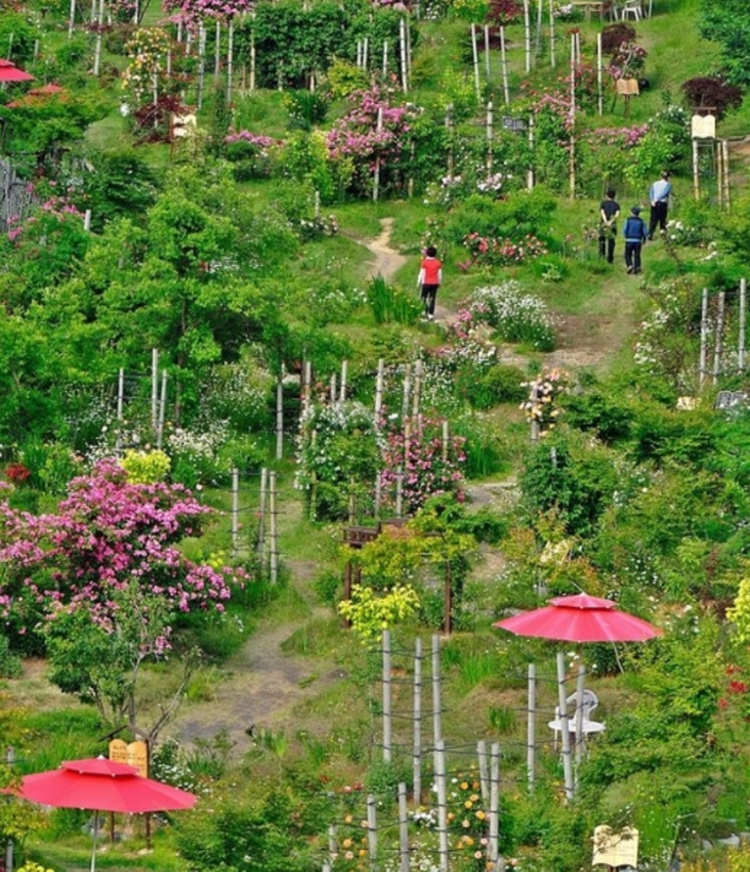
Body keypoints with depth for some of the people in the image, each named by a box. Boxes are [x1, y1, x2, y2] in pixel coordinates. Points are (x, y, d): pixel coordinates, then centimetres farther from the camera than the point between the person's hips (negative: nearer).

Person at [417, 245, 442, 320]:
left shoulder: (424, 262, -10)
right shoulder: (438, 263, -2)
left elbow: (422, 274, -8)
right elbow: (440, 274, 3)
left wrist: (418, 283, 1)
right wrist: (439, 283, 16)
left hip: (426, 283, -3)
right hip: (434, 283, 3)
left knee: (423, 298, 13)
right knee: (432, 299, 7)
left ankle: (426, 311, 3)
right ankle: (431, 314, 4)